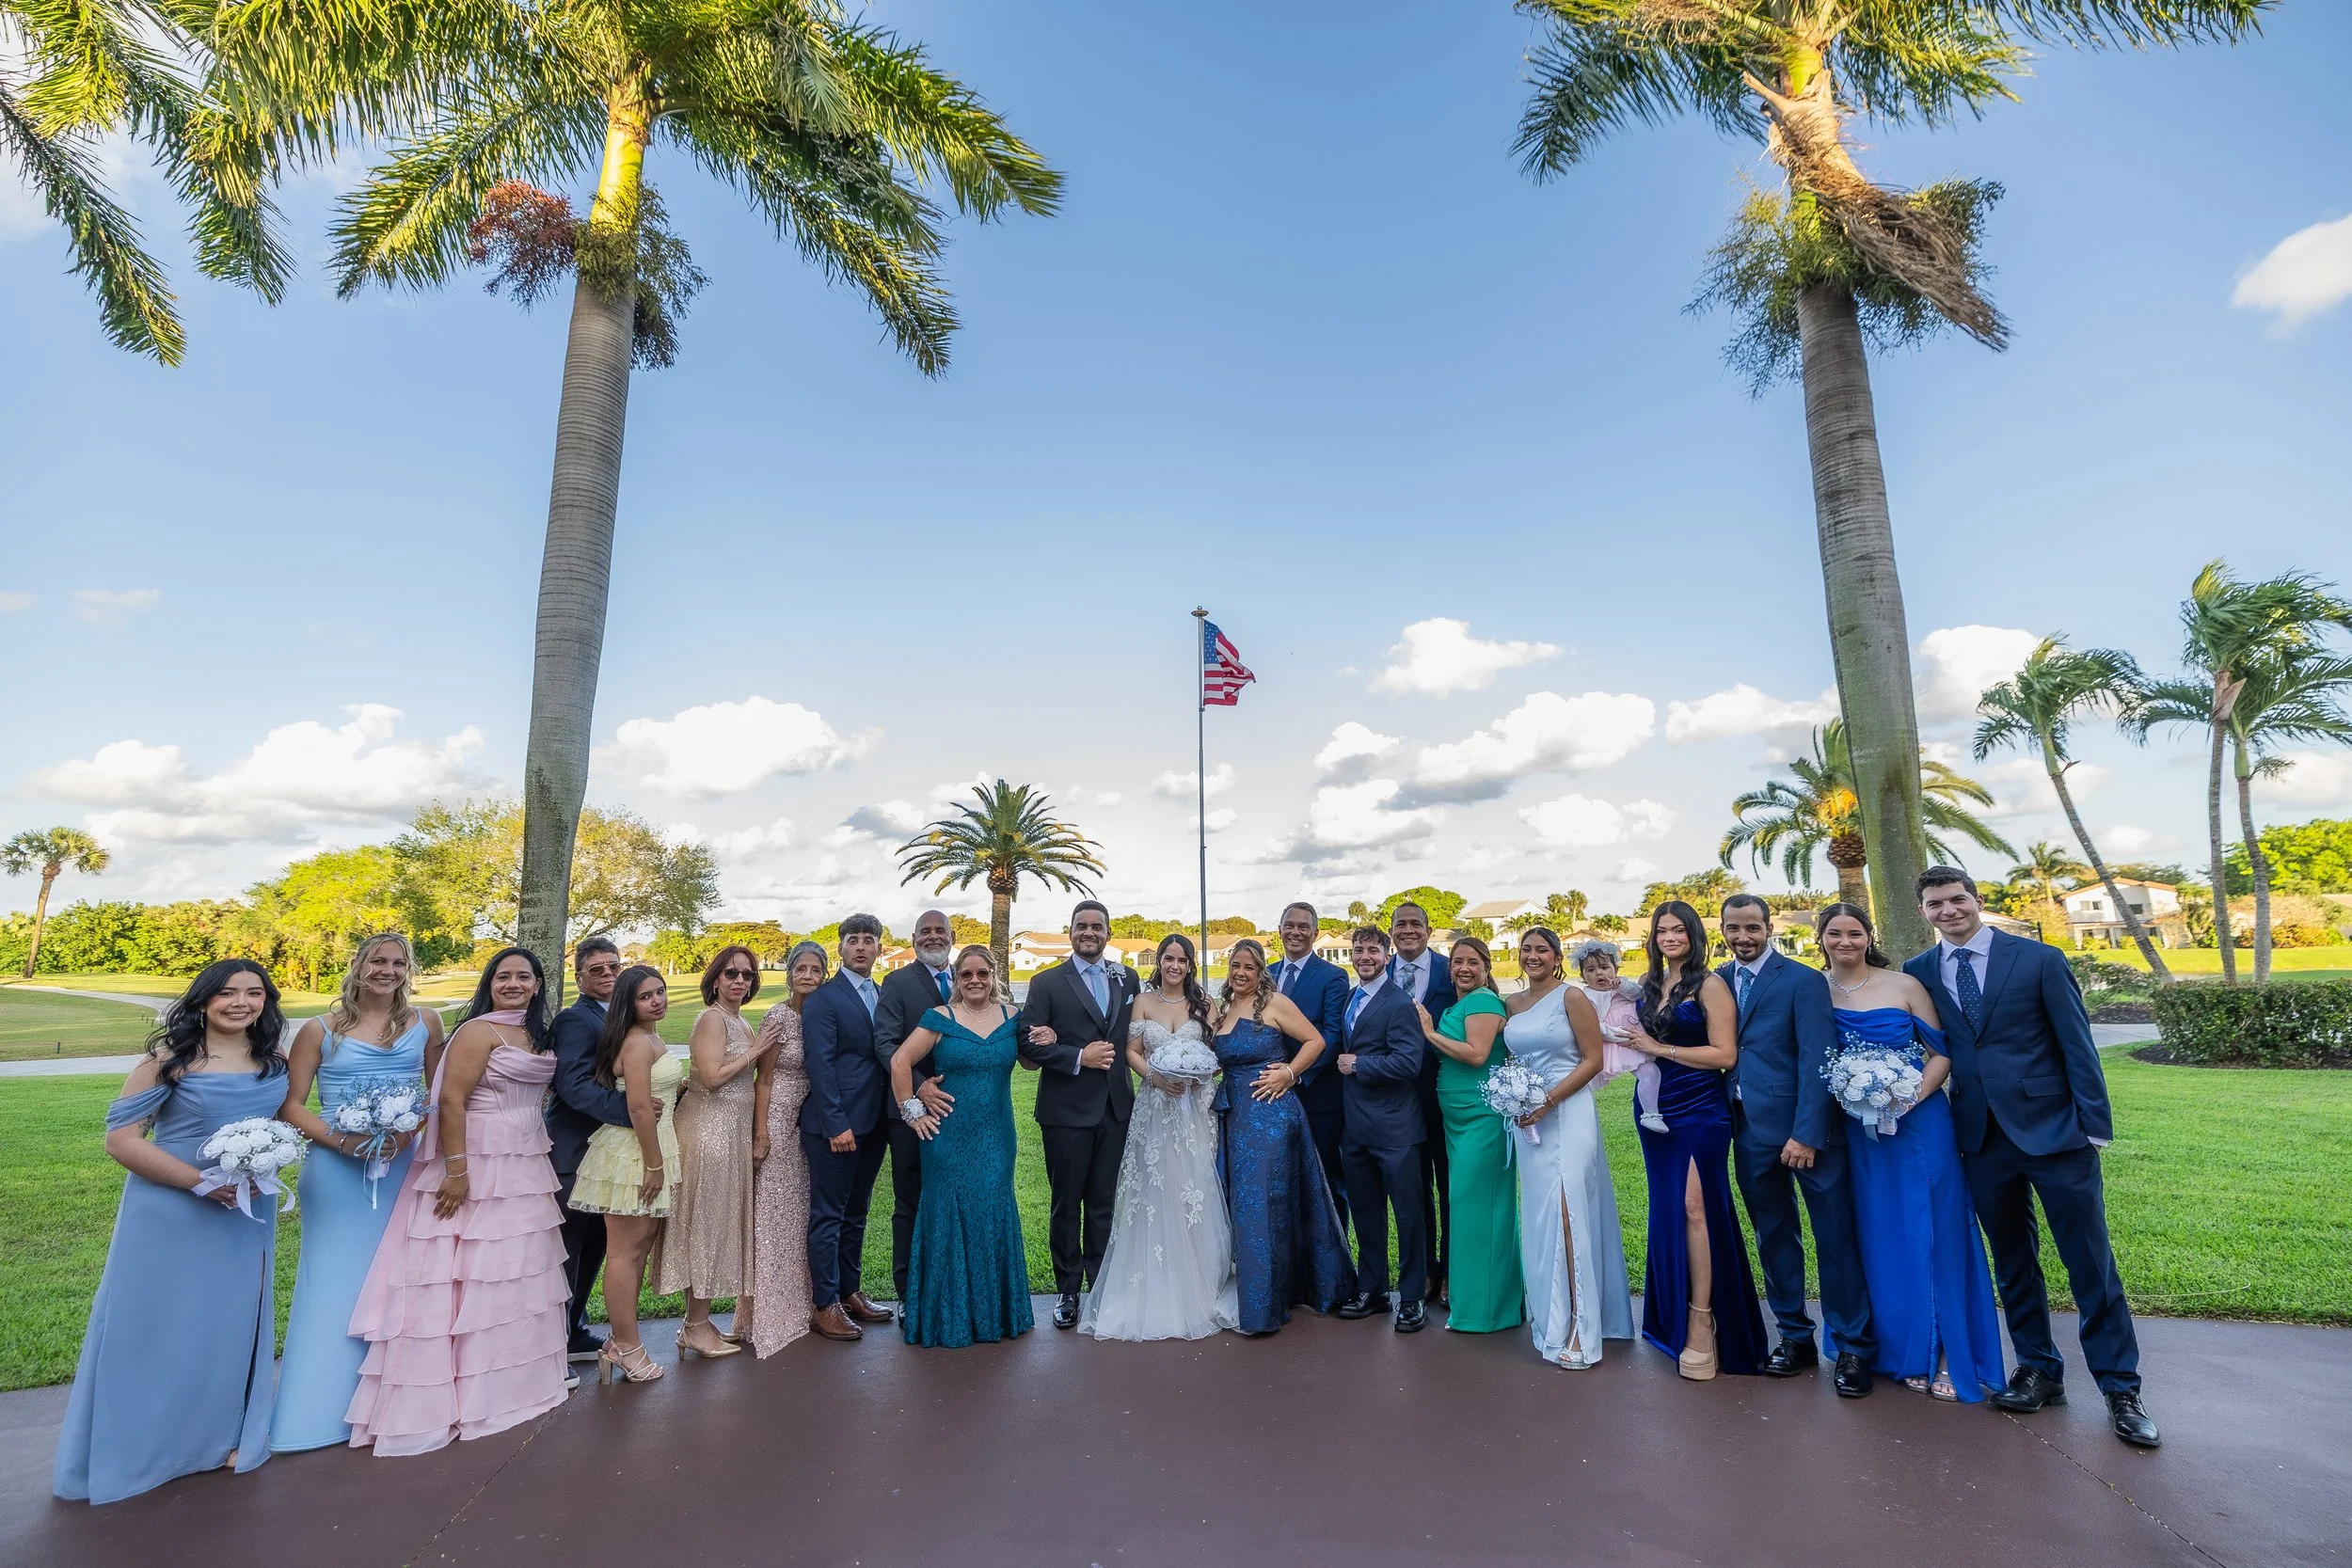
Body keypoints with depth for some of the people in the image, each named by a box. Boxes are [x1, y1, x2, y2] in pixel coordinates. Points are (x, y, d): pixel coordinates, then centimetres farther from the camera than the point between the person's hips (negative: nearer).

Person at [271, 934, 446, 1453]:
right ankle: (320, 1406, 15)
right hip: (337, 1170, -2)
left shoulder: (424, 1022, 4)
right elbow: (291, 1104, -2)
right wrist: (339, 1139, -17)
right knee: (335, 1281, 2)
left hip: (402, 1167, 2)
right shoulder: (320, 1031, -2)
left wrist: (420, 1124, -8)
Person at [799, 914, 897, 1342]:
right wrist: (836, 1124, -18)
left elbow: (890, 1054, 11)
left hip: (873, 1124, 7)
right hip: (835, 1125, -7)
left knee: (856, 1213, 17)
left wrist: (890, 1115, 4)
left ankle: (850, 1291, 29)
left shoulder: (884, 996, 11)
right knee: (828, 1215, 3)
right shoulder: (823, 999, -9)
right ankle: (824, 1306, 14)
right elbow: (820, 1065, -14)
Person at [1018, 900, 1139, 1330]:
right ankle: (1068, 1291, 24)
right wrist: (1078, 1057, -18)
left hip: (1115, 1109, 3)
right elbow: (1029, 1044, -7)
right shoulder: (1047, 982, -2)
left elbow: (1134, 1035, 5)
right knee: (1066, 1205, 9)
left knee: (1105, 1203, 11)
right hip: (1066, 1111, -2)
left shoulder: (1128, 979, 8)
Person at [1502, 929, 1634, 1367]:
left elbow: (1593, 1060, -10)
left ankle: (1577, 1327, -5)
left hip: (1567, 1113, -6)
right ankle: (1547, 1311, 25)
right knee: (1538, 1214, 11)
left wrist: (1548, 1099, -16)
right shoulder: (1513, 1004, 11)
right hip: (1529, 1118, 6)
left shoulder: (1572, 996, -7)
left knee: (1565, 1211, -12)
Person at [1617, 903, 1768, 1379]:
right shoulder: (1649, 985, 10)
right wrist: (1634, 1048, 3)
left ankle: (1703, 1320, 0)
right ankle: (1674, 1315, 23)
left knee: (1695, 1206, -8)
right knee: (1667, 1209, 11)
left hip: (1700, 1109, -6)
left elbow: (1726, 1055, -14)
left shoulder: (1709, 984, -8)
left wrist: (1660, 1049, -14)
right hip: (1657, 1109, 6)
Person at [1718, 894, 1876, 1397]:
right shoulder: (1717, 982, 7)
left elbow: (1816, 1059, -13)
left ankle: (1852, 1348, 18)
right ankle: (1794, 1337, 26)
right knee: (1774, 1236, 13)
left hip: (1805, 1127, -4)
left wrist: (1806, 1133, -18)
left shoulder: (1803, 980, -7)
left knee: (1836, 1237, 4)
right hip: (1750, 1128, 5)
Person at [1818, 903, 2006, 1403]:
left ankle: (1951, 1355, 14)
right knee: (1883, 1238, 9)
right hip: (1859, 1131, 2)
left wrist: (1908, 1099, -16)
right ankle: (1909, 1353, 24)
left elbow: (1943, 1053, -4)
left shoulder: (1904, 985, -5)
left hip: (1919, 1121, -2)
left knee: (1934, 1232, 2)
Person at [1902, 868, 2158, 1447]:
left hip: (2054, 1132, -3)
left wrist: (2095, 1126, -7)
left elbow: (2077, 1046, -4)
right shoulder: (1919, 973, 2)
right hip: (1981, 1138, 3)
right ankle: (2039, 1371, 28)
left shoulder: (2039, 959, -4)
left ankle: (2120, 1387, 18)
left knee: (2091, 1263, 4)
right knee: (2012, 1263, 14)